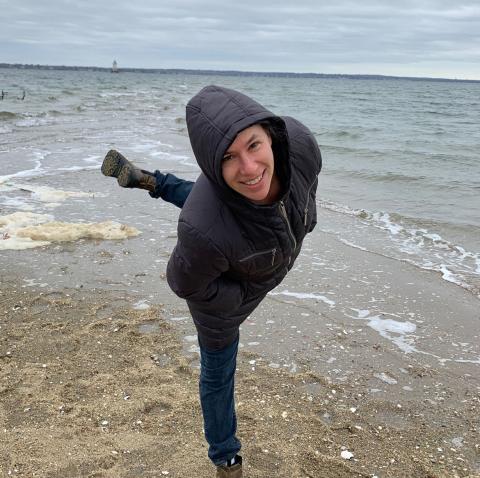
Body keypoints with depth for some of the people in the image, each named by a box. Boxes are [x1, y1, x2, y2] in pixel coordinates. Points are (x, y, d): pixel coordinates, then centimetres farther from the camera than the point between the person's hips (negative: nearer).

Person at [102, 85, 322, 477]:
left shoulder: (299, 141, -37)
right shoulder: (205, 229, -49)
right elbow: (185, 283, -26)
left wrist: (305, 218, 2)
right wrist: (254, 292, -20)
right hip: (221, 292, -4)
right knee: (218, 374, 20)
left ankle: (150, 181, 57)